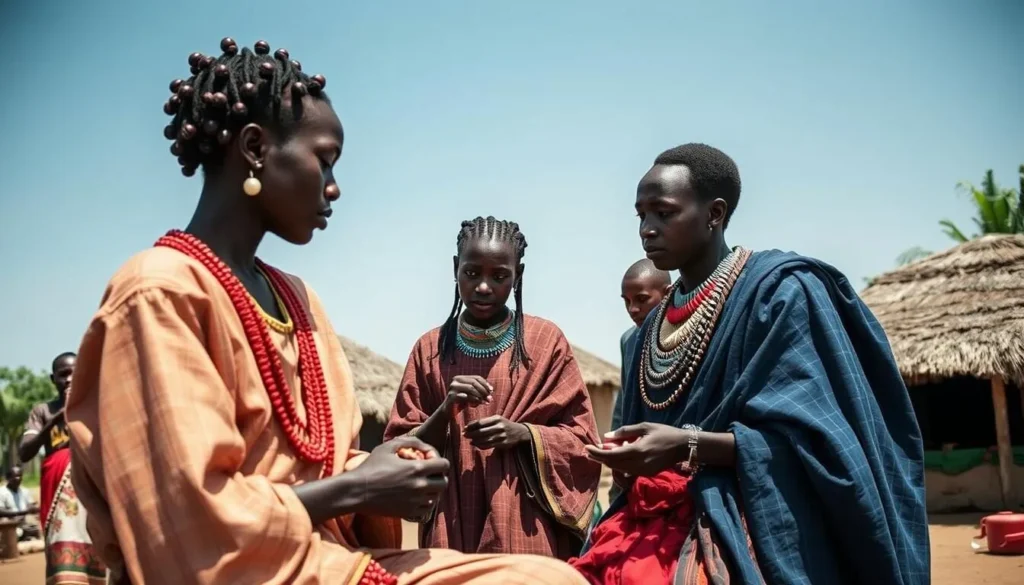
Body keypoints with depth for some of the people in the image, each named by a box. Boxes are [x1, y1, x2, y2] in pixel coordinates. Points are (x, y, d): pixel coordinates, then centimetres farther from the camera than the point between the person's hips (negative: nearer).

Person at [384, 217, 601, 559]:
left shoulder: (546, 340, 0)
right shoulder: (431, 347, 4)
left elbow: (582, 440, 1)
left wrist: (524, 433, -16)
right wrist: (445, 411, -14)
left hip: (526, 524, -1)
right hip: (452, 524, 2)